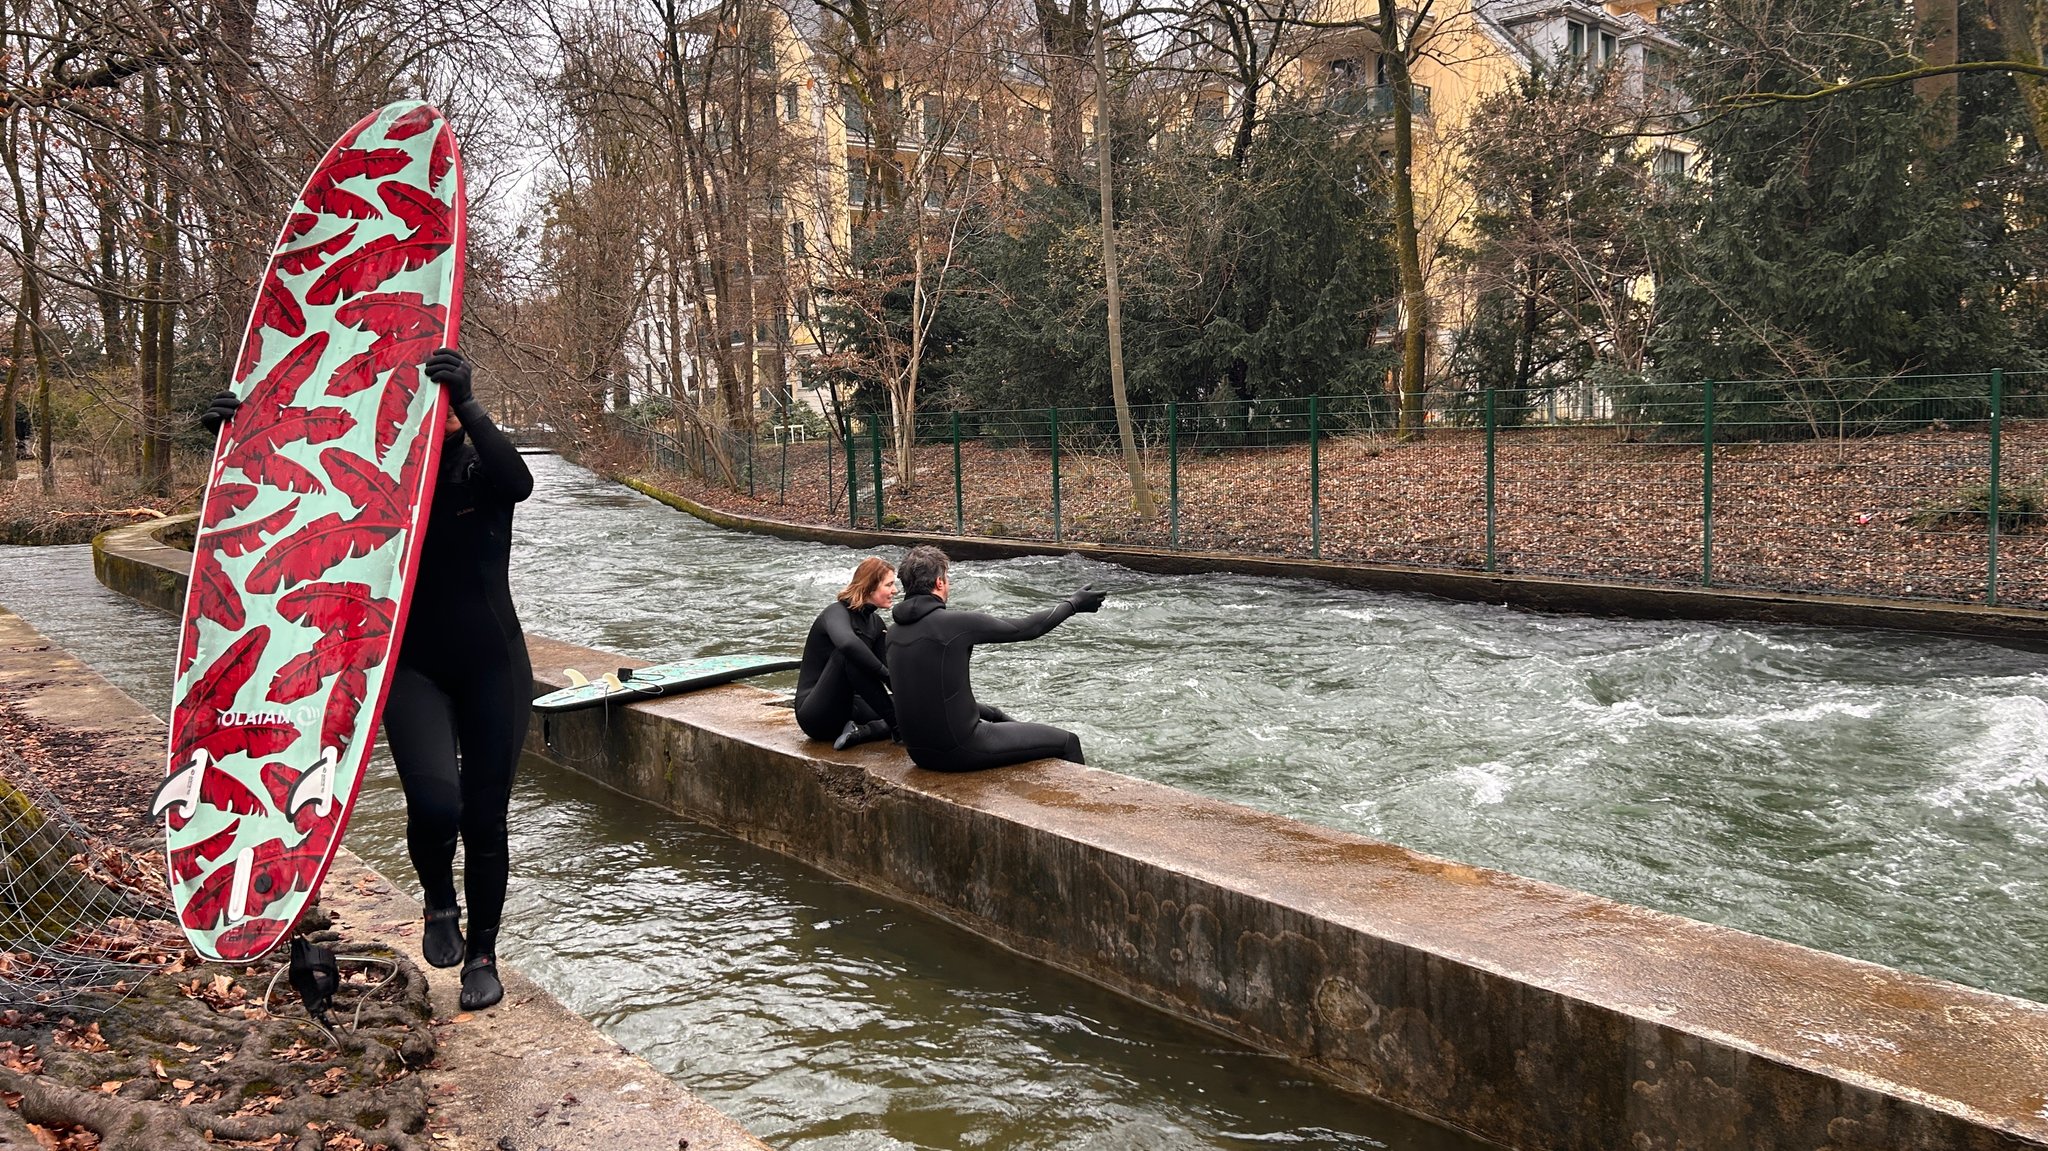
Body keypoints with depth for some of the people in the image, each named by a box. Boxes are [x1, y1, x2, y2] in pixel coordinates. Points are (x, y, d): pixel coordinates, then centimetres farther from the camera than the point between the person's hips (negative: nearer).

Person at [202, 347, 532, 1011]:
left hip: (493, 671, 0)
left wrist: (467, 403, -40)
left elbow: (519, 481, -28)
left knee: (484, 821, 5)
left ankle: (482, 956, 27)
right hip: (413, 670, 1)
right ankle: (439, 903, 11)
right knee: (434, 802, -23)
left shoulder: (483, 477, -5)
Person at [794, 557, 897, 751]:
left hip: (845, 709, 7)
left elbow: (891, 667, 3)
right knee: (850, 654, -34)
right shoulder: (837, 612, -14)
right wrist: (886, 674, -32)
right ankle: (894, 722, -27)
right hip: (815, 713, -7)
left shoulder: (875, 622, 10)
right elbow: (846, 643, -38)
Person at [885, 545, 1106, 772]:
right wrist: (1073, 604, 9)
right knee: (1066, 742, 3)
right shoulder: (956, 622, -19)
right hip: (957, 750, -8)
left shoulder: (893, 633, 3)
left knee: (994, 714, 36)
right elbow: (1025, 629, -7)